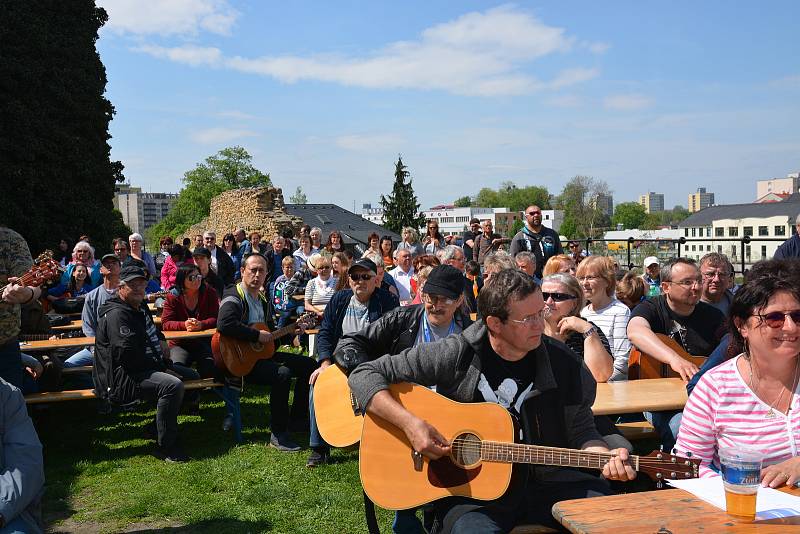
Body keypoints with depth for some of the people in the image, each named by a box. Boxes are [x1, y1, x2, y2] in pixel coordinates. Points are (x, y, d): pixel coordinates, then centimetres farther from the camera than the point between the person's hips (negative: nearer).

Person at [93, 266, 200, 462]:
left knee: (192, 376, 17)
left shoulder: (140, 307, 15)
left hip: (148, 368, 11)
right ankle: (166, 448, -24)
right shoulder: (117, 314, -17)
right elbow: (127, 354, -27)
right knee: (173, 385, -33)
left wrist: (160, 340, 14)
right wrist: (160, 366, -19)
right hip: (122, 377, -11)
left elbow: (152, 331, 38)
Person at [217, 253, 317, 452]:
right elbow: (224, 324, -32)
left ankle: (296, 419, 14)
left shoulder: (264, 300, 17)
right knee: (282, 373, -33)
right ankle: (279, 435, -22)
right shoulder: (234, 298, -11)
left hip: (262, 353, 9)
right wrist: (257, 335, -25)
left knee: (309, 365, 5)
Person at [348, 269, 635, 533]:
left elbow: (580, 430, 7)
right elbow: (364, 375, -8)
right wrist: (410, 423, -21)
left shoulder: (563, 362, -2)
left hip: (545, 483, 3)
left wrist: (606, 456, -15)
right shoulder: (454, 355, -11)